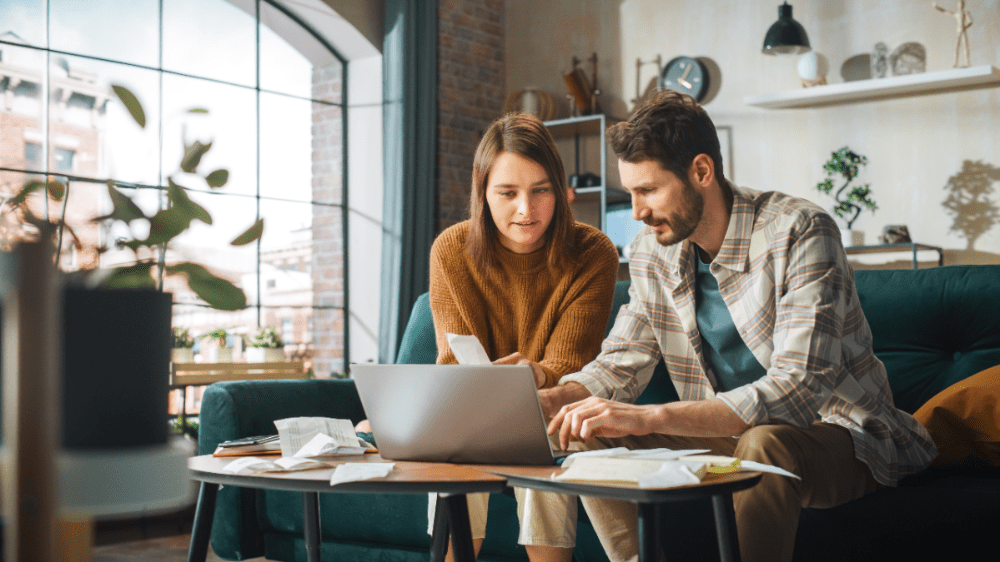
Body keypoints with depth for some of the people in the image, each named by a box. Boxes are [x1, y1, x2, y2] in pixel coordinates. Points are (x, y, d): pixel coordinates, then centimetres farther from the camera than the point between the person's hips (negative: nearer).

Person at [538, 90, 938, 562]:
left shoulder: (798, 233, -21)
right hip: (730, 435, 6)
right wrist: (547, 398, -17)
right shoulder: (653, 250, 0)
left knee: (763, 444, -38)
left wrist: (650, 418, -40)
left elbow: (798, 390, -32)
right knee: (585, 435, -10)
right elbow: (620, 364, 6)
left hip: (834, 435, -6)